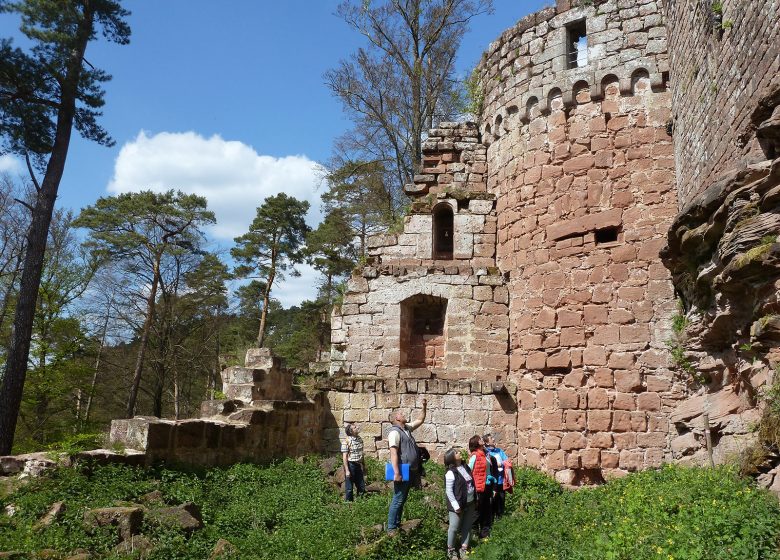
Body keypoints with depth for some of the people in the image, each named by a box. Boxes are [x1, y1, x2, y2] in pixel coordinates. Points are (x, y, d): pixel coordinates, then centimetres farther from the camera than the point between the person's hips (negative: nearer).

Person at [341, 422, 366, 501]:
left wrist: (364, 466, 16)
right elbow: (344, 457, -14)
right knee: (349, 488, 4)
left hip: (359, 465, 6)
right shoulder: (346, 441, -15)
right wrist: (347, 470, -17)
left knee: (361, 487, 12)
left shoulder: (360, 439, 5)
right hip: (350, 465, -6)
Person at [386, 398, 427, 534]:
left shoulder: (407, 428, 12)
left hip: (410, 471, 9)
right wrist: (396, 473, -28)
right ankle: (391, 528, 2)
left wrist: (424, 407, 15)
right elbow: (393, 453, -23)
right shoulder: (395, 432, -16)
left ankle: (397, 523, 26)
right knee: (397, 500, -5)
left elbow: (420, 420, 27)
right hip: (402, 472, -9)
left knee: (403, 499, 17)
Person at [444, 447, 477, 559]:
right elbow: (449, 491, -19)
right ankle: (451, 549, 21)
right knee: (454, 528, 4)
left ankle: (463, 548, 26)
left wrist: (475, 500, 14)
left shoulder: (465, 467, 4)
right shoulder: (451, 473, -20)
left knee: (467, 527, 14)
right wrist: (456, 506, -20)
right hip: (458, 505, -7)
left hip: (470, 503, 7)